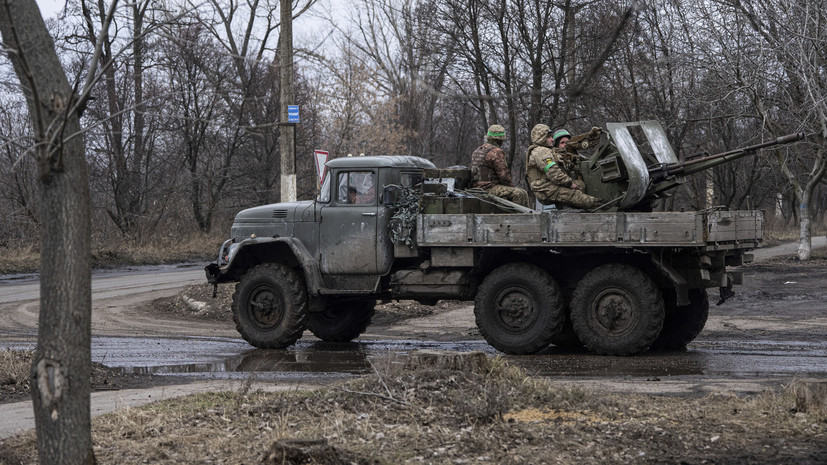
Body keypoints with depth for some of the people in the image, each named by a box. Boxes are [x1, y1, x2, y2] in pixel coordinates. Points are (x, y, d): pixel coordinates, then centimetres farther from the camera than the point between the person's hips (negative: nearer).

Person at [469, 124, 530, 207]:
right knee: (521, 194, -15)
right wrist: (512, 187, 2)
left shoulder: (477, 151, 17)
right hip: (489, 188, -10)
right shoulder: (496, 152, -13)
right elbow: (504, 175, -16)